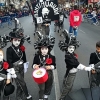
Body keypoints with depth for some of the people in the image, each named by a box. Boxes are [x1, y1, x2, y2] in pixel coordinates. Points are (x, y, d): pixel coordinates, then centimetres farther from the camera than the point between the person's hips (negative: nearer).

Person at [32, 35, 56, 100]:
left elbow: (54, 65, -5)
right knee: (41, 88, 8)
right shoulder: (37, 56, -11)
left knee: (48, 86, 21)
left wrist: (51, 67, -25)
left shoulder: (52, 57, -12)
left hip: (49, 74, 2)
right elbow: (34, 64, -1)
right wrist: (35, 66, -24)